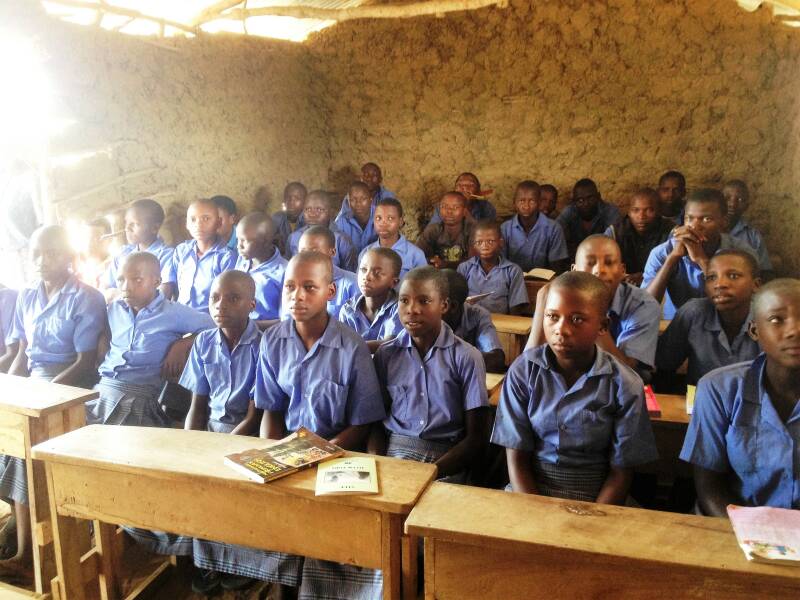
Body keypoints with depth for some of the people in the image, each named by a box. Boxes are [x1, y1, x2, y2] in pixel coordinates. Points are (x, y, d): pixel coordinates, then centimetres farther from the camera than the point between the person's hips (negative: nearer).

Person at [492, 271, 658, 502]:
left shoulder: (625, 386, -8)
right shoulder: (523, 371, -6)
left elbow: (621, 472, -1)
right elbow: (517, 459, -3)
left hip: (595, 496, 0)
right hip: (531, 488, 1)